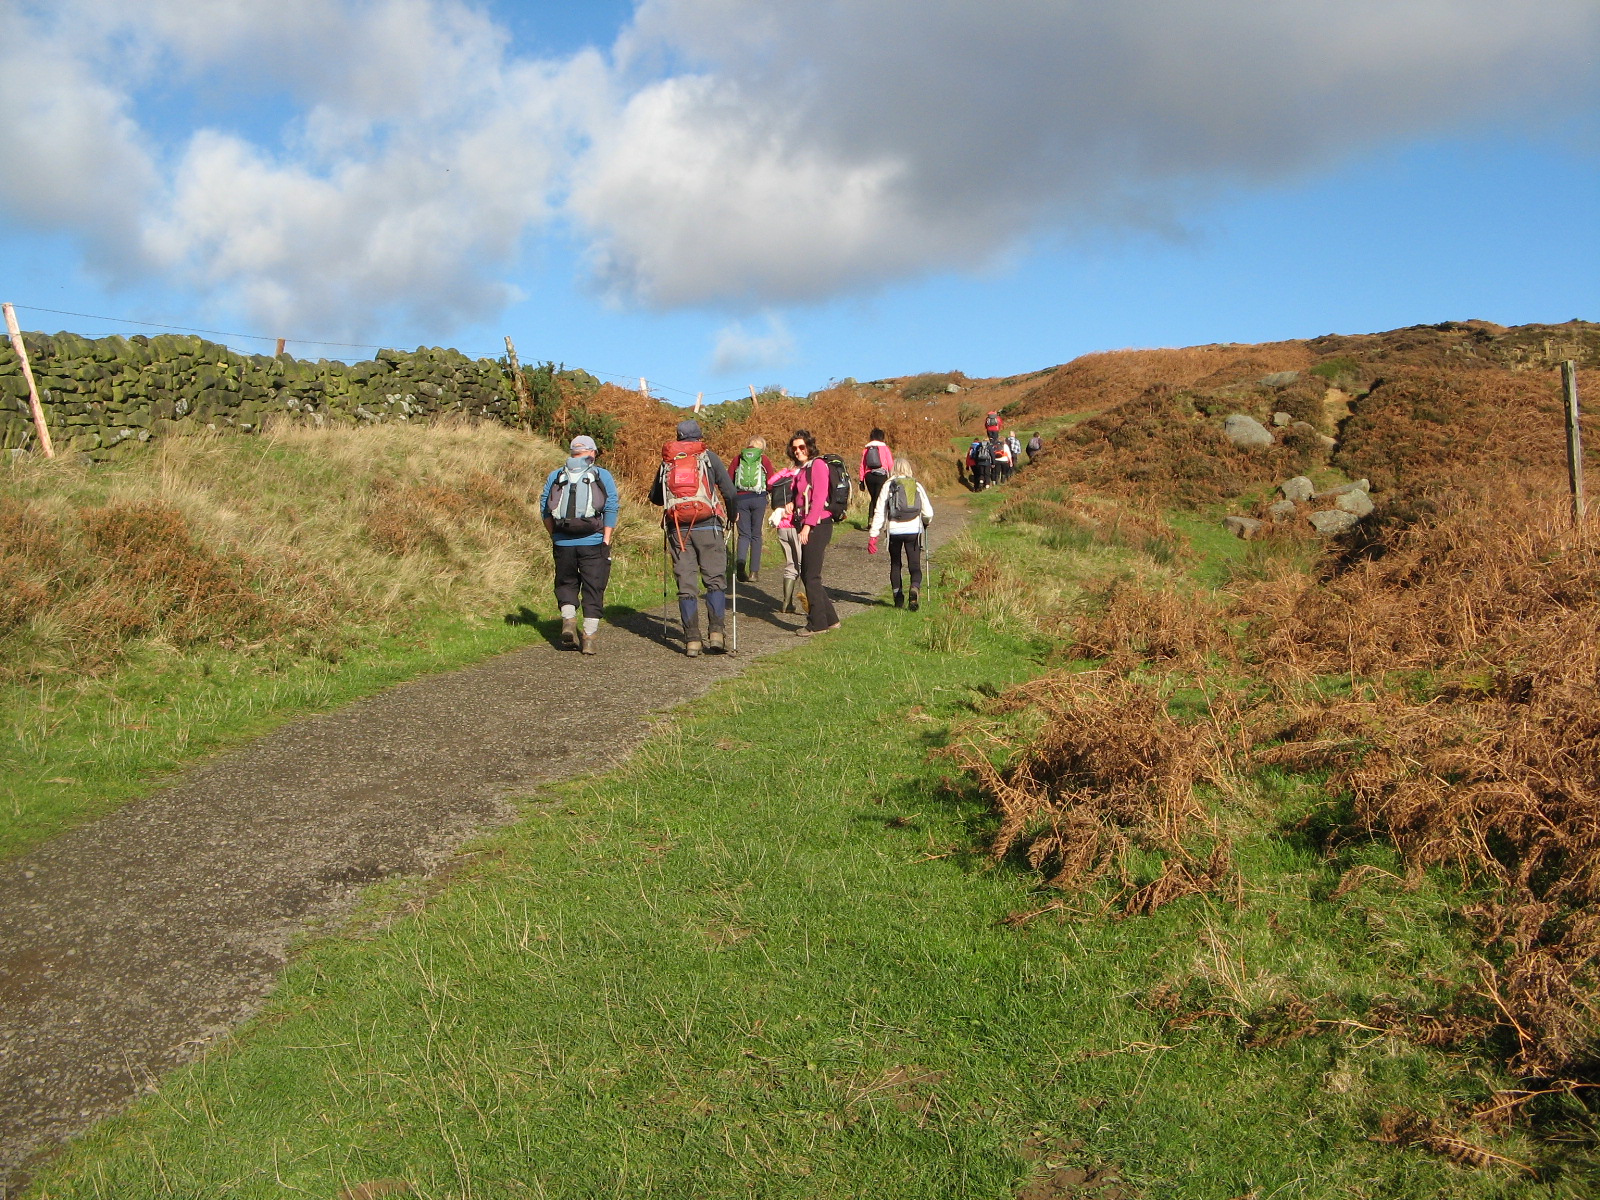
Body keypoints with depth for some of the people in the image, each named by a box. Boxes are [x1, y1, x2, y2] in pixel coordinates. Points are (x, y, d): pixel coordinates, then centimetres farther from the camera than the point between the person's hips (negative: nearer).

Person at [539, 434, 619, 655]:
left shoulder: (555, 475, 10)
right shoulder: (602, 475, 4)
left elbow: (545, 509, 7)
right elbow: (611, 507, -5)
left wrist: (554, 536, 12)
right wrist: (606, 540, -4)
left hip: (563, 543, 2)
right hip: (593, 543, -2)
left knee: (566, 584, 19)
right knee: (593, 588, 6)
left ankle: (568, 619, -3)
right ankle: (589, 637, 3)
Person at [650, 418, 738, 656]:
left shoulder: (667, 461, 11)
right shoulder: (709, 457, 4)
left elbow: (654, 497, 17)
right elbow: (730, 492, 1)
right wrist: (731, 516, 18)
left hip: (677, 529, 2)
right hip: (708, 527, -2)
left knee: (686, 585, 4)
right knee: (715, 580, 5)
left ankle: (692, 640, 2)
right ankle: (716, 632, -8)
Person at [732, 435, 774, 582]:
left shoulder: (739, 458, 8)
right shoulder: (764, 460, 4)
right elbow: (770, 483, -2)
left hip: (740, 498, 1)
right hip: (759, 498, -1)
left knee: (744, 534, 7)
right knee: (756, 535, 9)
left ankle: (740, 561, -21)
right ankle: (754, 572, 7)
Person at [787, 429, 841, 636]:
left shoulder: (817, 465, -9)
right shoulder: (801, 469, 18)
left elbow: (819, 498, -16)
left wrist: (807, 526, -20)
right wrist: (793, 504, 4)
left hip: (818, 525, -9)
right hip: (807, 526, 9)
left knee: (812, 576, -5)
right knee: (806, 574, 12)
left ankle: (817, 623, 3)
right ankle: (830, 619, 20)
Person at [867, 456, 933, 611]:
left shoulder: (889, 485, 2)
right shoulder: (917, 486, 7)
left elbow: (879, 512, -3)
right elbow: (928, 512, 5)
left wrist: (873, 535, 0)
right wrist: (926, 522, 29)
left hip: (894, 530, 0)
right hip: (913, 531, 1)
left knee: (895, 565, 17)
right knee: (914, 565, 6)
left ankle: (898, 598, 18)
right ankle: (915, 588, -21)